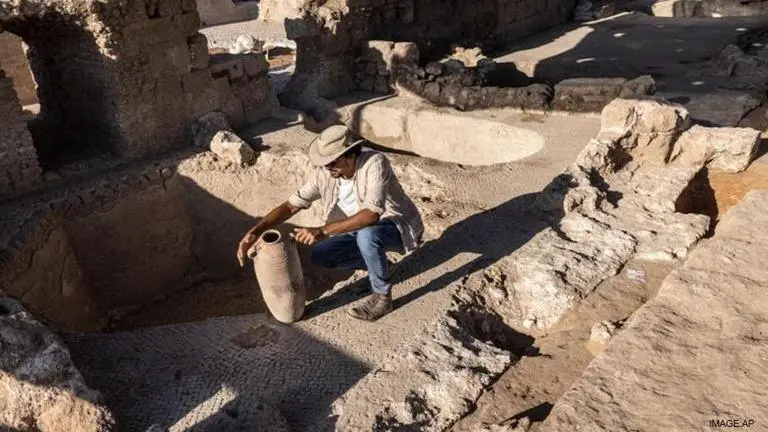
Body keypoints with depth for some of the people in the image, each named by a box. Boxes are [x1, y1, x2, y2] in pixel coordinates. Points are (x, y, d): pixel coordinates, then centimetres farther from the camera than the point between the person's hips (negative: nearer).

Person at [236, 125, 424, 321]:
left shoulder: (374, 163, -31)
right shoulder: (323, 173, -12)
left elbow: (372, 214, -42)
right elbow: (291, 205, -11)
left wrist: (322, 231, -44)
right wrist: (255, 232, -25)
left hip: (397, 225, -6)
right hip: (363, 228, 7)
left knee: (367, 235, -38)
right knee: (320, 255, -7)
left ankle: (382, 297, -14)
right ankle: (378, 264, 13)